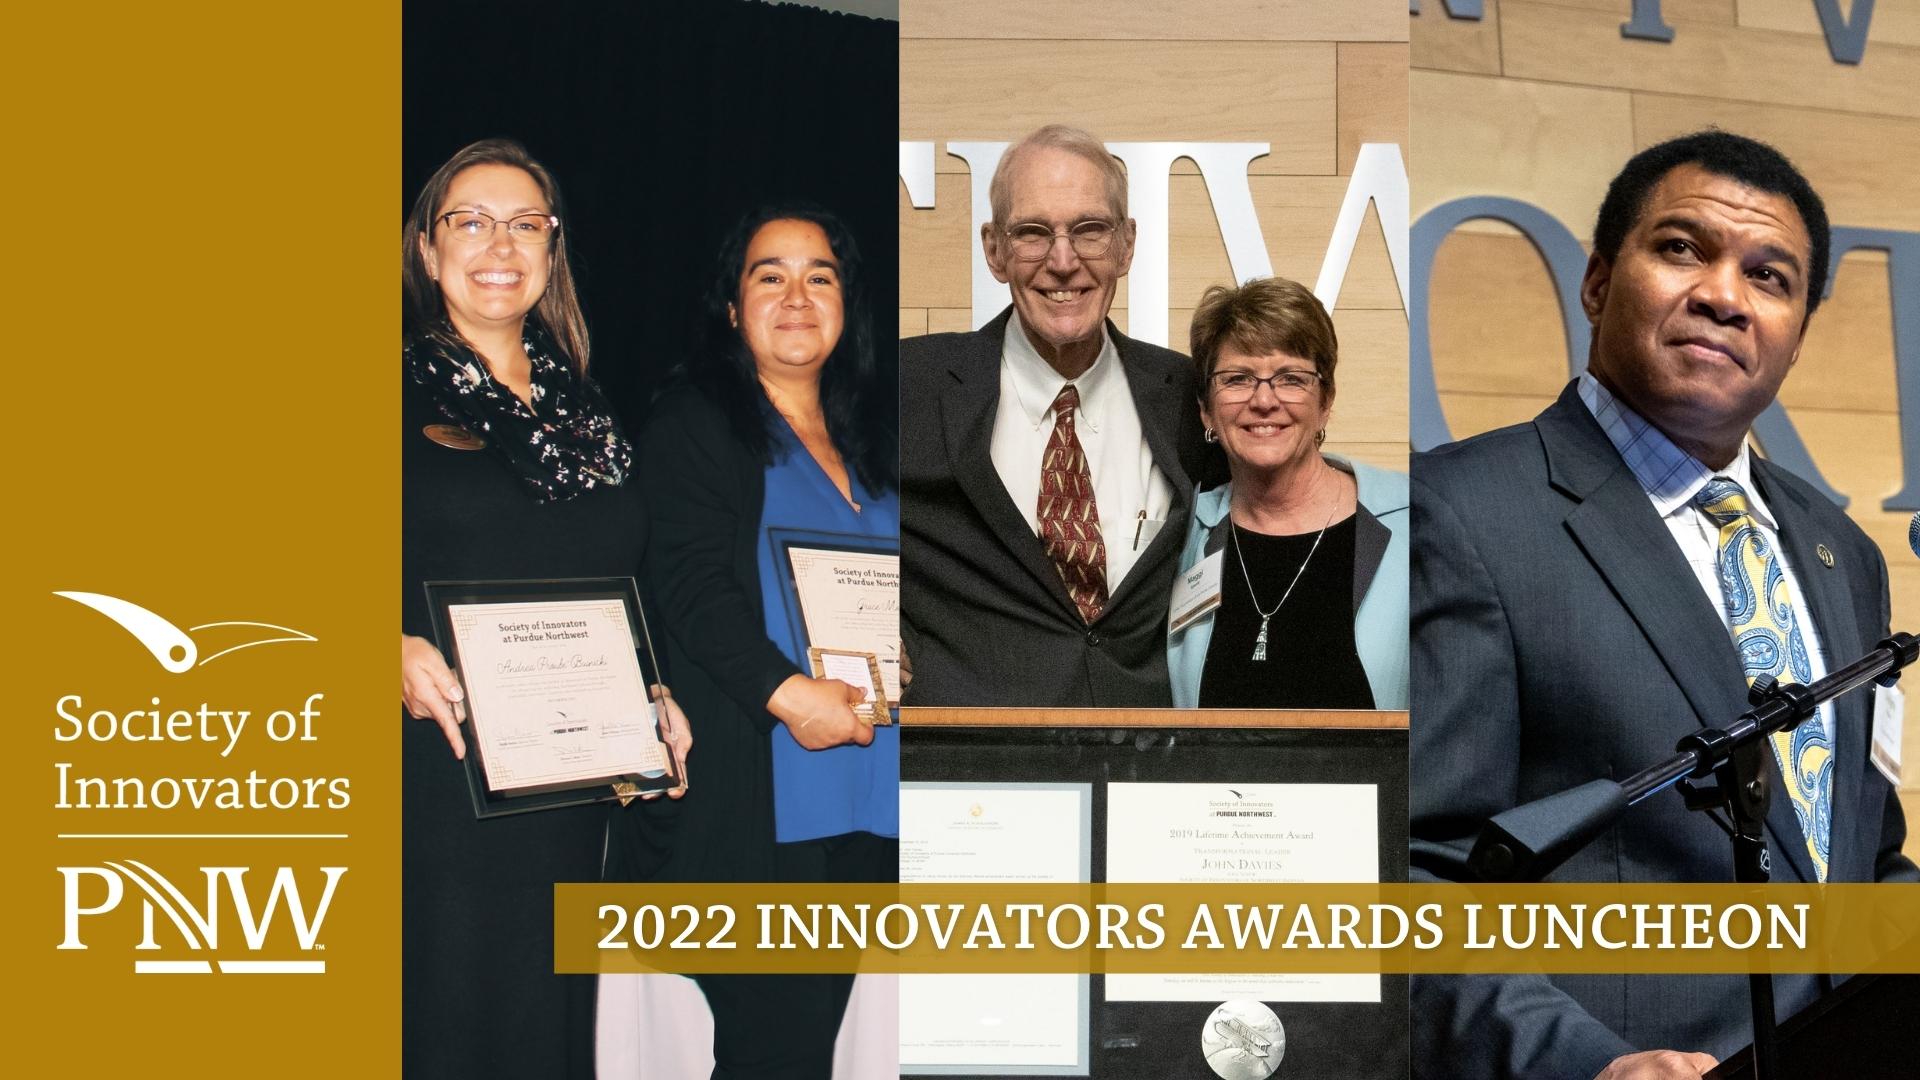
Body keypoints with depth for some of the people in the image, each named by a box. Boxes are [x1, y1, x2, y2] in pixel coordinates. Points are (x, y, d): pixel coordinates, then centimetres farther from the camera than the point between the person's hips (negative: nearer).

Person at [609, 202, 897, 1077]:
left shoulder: (872, 435, 20)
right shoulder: (692, 425, 2)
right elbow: (691, 578, -10)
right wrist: (786, 692, -22)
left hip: (866, 799, 6)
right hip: (755, 803, -6)